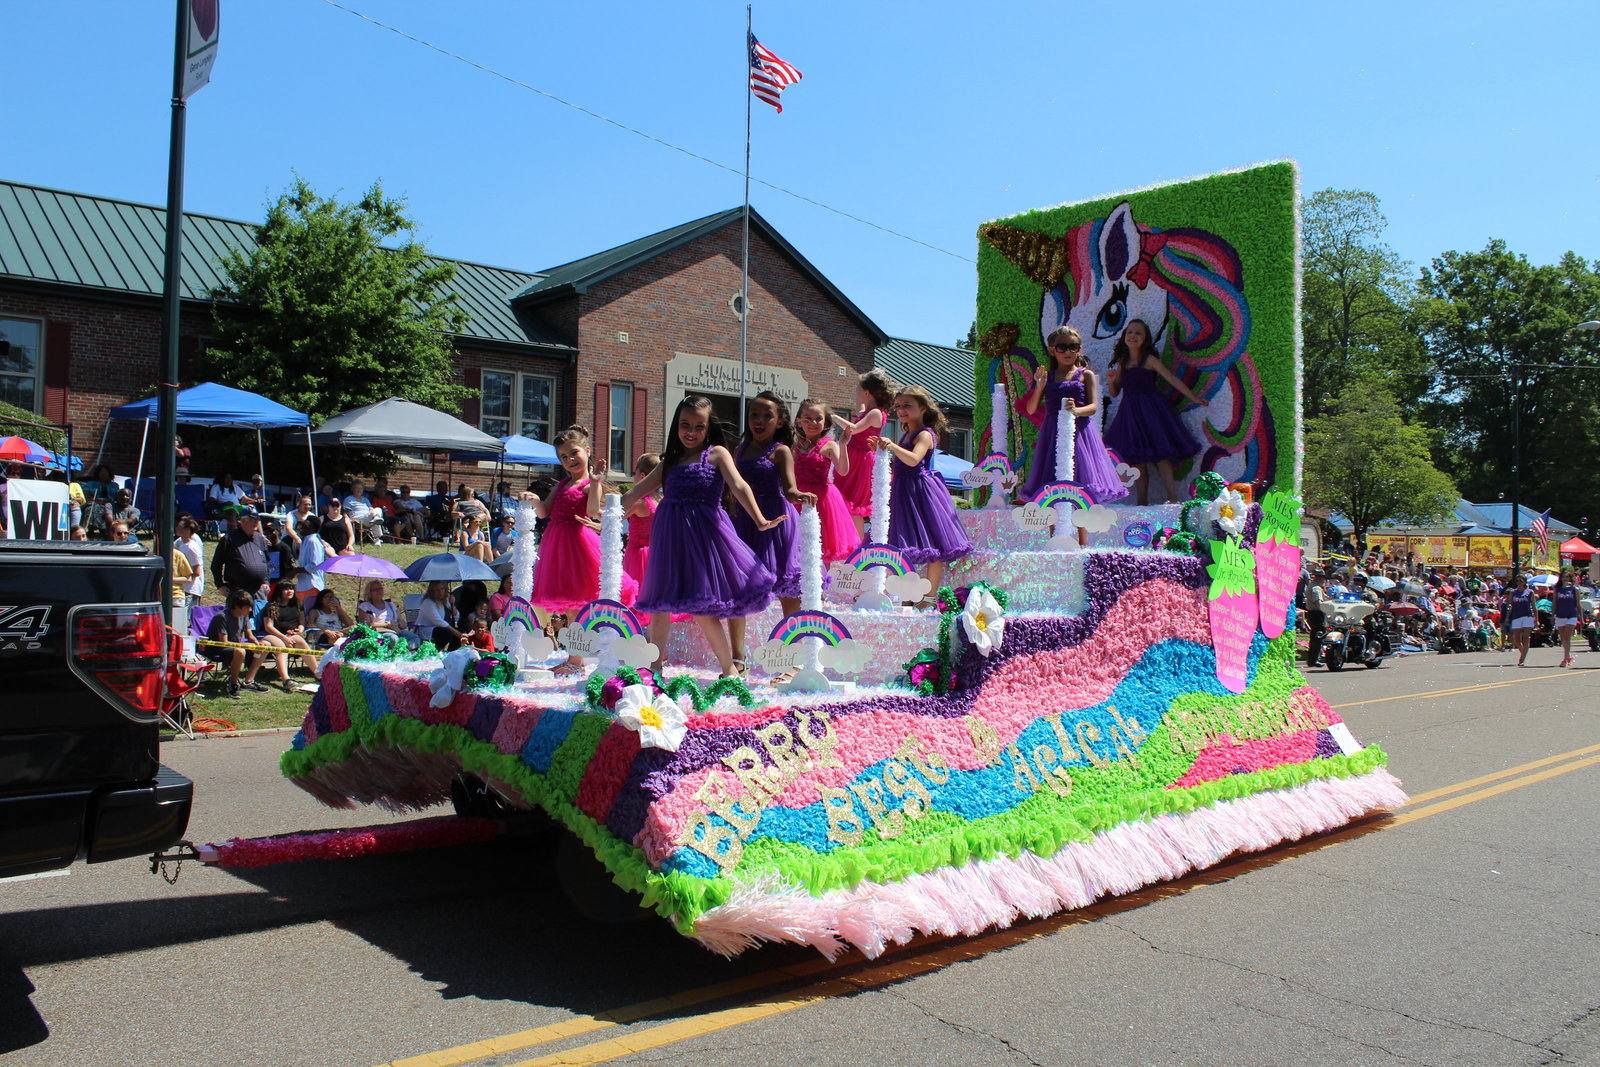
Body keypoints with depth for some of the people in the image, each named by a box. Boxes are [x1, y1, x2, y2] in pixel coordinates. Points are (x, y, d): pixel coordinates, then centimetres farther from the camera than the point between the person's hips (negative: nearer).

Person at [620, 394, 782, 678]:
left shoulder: (716, 453, 2)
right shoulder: (671, 460, 17)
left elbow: (738, 486, -11)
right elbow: (637, 491, 24)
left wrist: (759, 520, -24)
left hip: (703, 534, -6)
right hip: (670, 535, 6)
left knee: (702, 607, -9)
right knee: (659, 603, 8)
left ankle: (731, 668, 6)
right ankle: (655, 668, 19)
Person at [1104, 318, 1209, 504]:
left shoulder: (1149, 360, -2)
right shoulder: (1122, 363, 10)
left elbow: (1172, 379, -2)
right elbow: (1114, 393, 14)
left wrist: (1193, 398, -2)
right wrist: (1111, 381, -7)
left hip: (1151, 410, -4)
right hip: (1130, 412, 4)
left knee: (1160, 454, -10)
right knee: (1138, 458, 4)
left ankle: (1172, 498, -8)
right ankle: (1142, 502, 6)